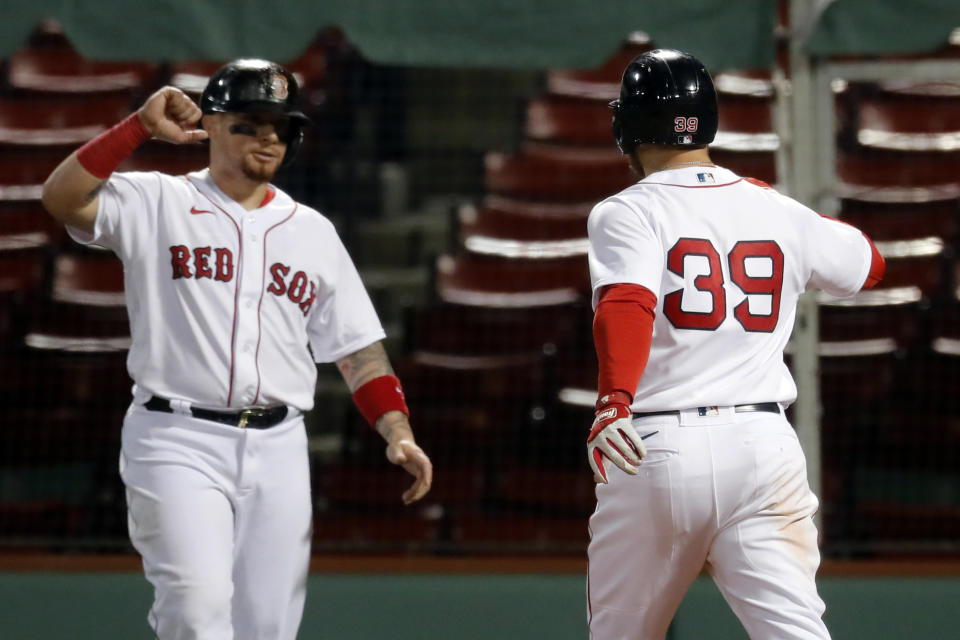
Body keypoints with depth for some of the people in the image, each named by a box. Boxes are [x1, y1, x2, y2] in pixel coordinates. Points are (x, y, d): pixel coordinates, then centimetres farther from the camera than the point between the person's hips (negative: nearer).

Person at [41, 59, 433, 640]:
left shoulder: (313, 232, 15)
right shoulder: (157, 204, 4)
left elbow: (358, 347, 14)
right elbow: (63, 198, -14)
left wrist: (398, 433, 0)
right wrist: (142, 127, -20)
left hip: (278, 450, 4)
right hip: (178, 439, -4)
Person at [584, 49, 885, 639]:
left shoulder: (629, 212, -2)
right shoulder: (776, 210, 12)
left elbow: (628, 303, -22)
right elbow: (869, 264, 31)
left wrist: (614, 402, -36)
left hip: (657, 445, -3)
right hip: (763, 445, 3)